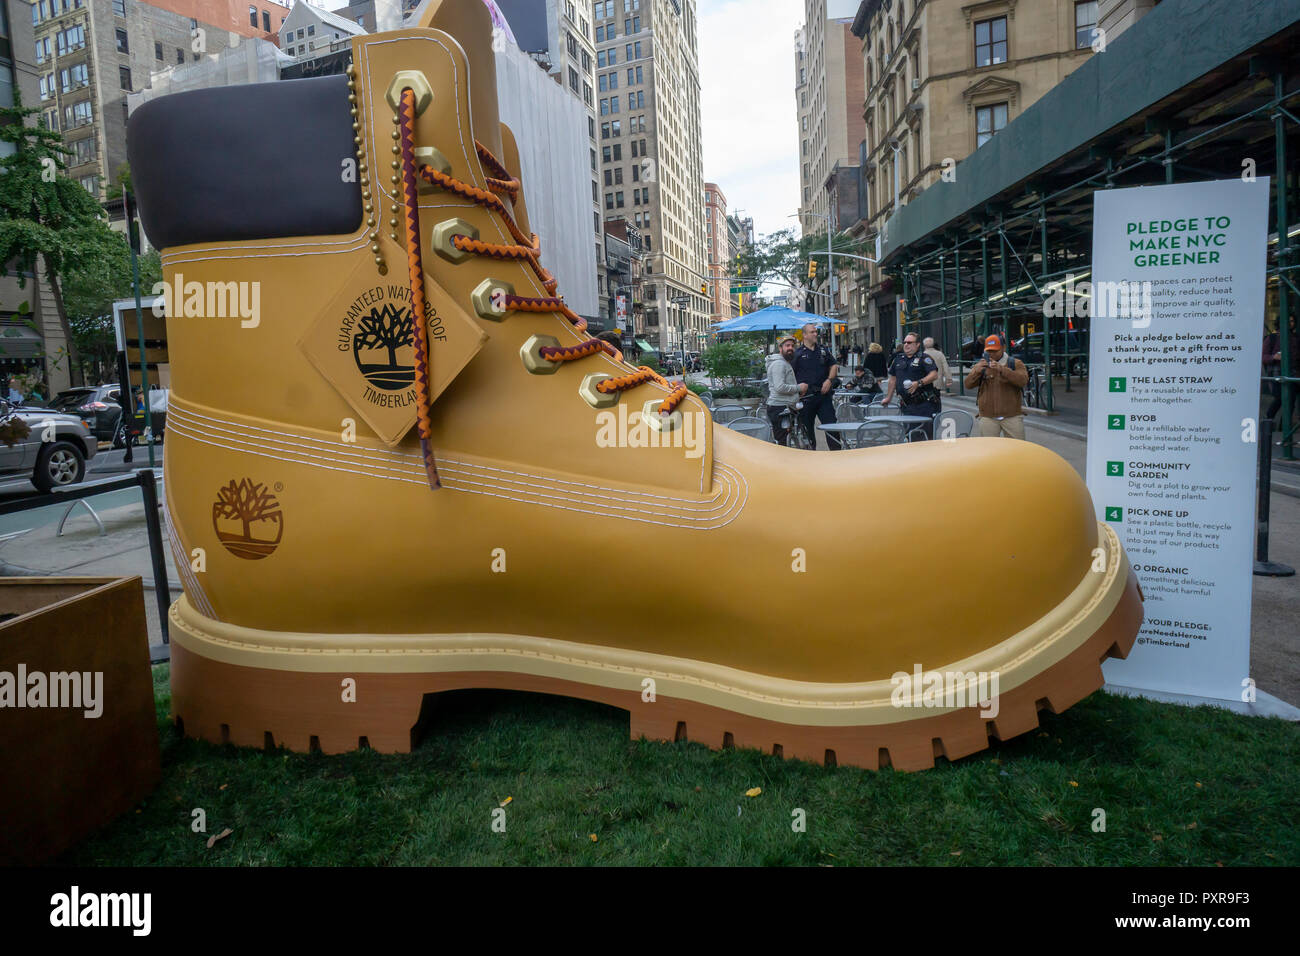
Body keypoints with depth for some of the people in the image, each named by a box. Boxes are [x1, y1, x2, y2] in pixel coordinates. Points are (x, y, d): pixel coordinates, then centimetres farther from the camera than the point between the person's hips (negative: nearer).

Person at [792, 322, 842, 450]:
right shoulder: (797, 353, 1)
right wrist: (797, 387, -13)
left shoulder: (824, 350, 12)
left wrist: (829, 380, -1)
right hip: (806, 396, -2)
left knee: (831, 425, -2)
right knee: (807, 428, 5)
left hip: (823, 394, 3)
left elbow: (834, 366, 15)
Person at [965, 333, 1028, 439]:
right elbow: (968, 385, -2)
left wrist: (1002, 369, -26)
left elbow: (1023, 381, -14)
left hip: (1012, 417, -1)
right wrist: (977, 371, -21)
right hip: (987, 417, 1)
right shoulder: (981, 365, 9)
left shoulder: (1016, 364, 4)